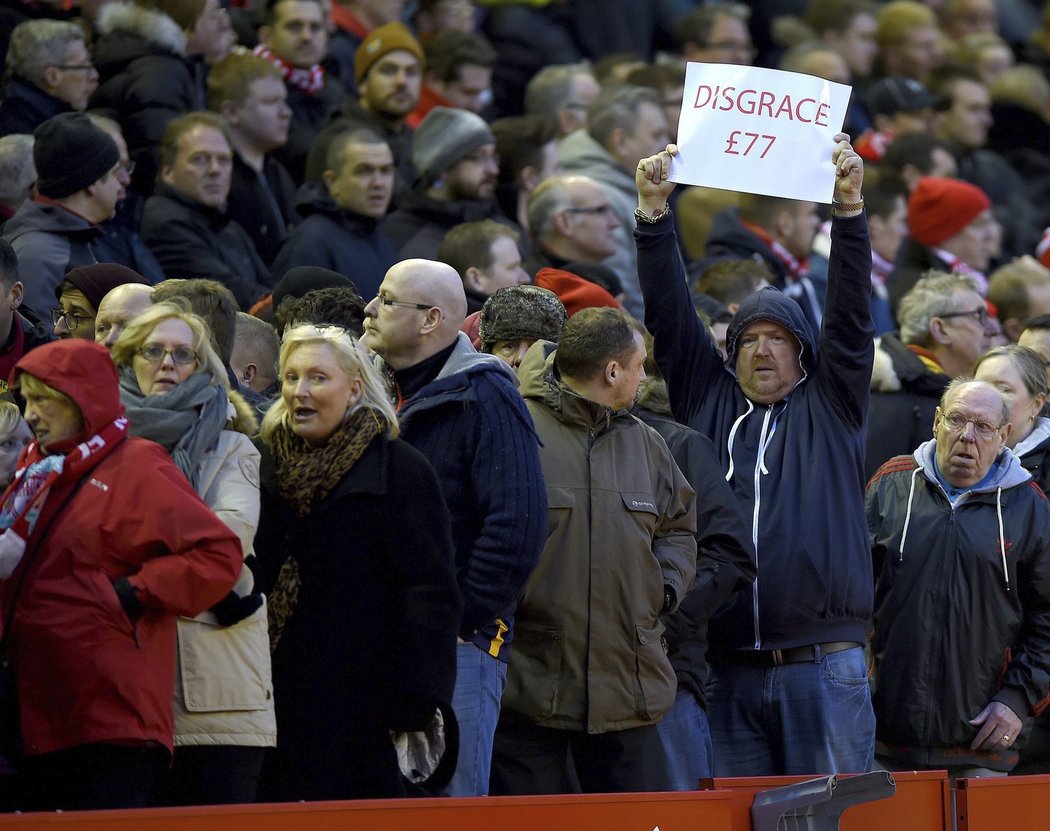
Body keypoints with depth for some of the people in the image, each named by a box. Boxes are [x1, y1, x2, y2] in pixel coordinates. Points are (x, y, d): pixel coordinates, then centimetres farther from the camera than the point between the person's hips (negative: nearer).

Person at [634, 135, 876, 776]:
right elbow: (669, 314, 9)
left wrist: (850, 206, -11)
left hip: (825, 667, -2)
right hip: (728, 669, 2)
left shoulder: (831, 405, 10)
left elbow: (851, 313, 0)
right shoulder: (708, 399, 15)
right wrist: (654, 212, -1)